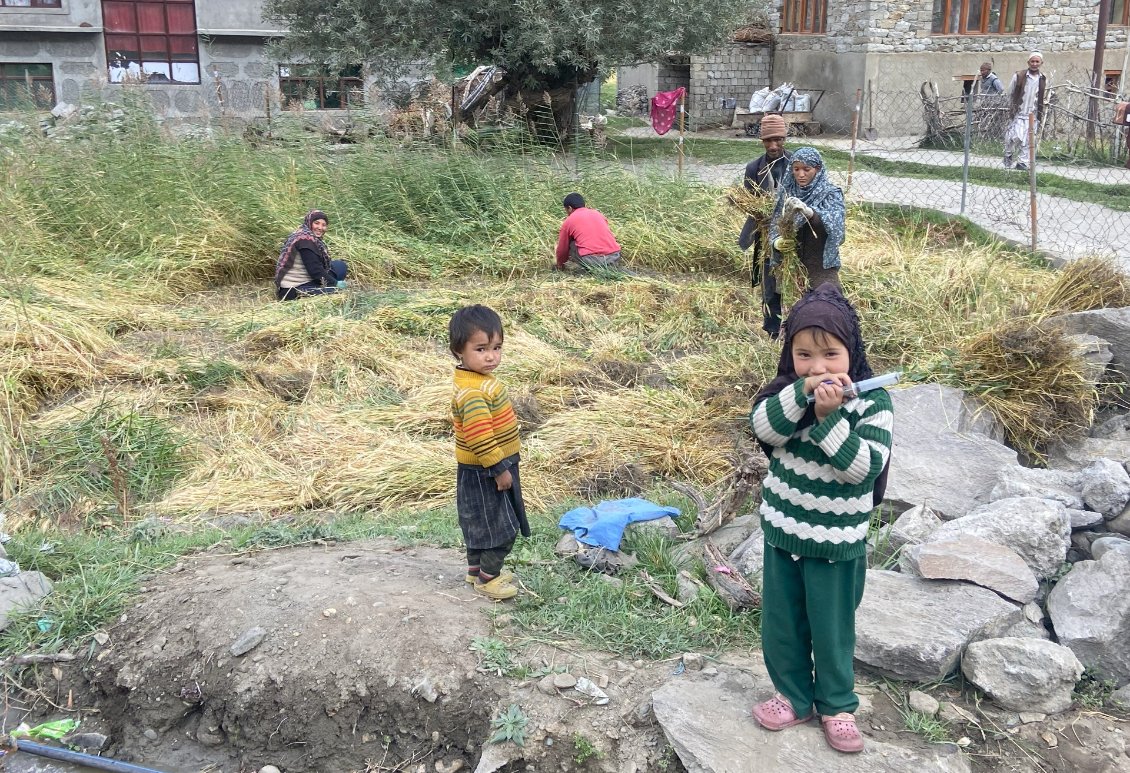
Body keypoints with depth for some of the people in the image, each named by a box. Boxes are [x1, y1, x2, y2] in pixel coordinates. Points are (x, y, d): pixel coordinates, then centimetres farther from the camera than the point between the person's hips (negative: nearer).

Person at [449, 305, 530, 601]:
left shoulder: (481, 381, 5)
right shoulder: (473, 392, -29)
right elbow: (479, 437, -32)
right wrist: (499, 469, -23)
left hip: (484, 470, 10)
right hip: (485, 474, -10)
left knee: (480, 524, 23)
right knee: (502, 529, 1)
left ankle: (477, 569, 38)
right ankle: (488, 579, 15)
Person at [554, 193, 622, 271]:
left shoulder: (569, 221, 11)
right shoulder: (597, 214, 23)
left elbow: (562, 248, 20)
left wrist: (560, 265, 40)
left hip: (591, 260, -5)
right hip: (614, 257, 5)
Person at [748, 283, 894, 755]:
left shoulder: (872, 402, -15)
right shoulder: (787, 391, -5)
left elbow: (863, 467, -24)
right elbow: (764, 428, -22)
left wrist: (829, 414, -33)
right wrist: (802, 390, -34)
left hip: (837, 541, -3)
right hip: (783, 531, 4)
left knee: (832, 628, 13)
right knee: (780, 624, 16)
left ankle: (836, 704, 35)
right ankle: (794, 697, 36)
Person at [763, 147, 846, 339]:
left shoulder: (831, 194, -7)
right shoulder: (786, 192, 3)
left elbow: (834, 224, -25)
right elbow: (774, 226, 6)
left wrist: (808, 212, -43)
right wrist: (777, 242, -18)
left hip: (821, 269, -3)